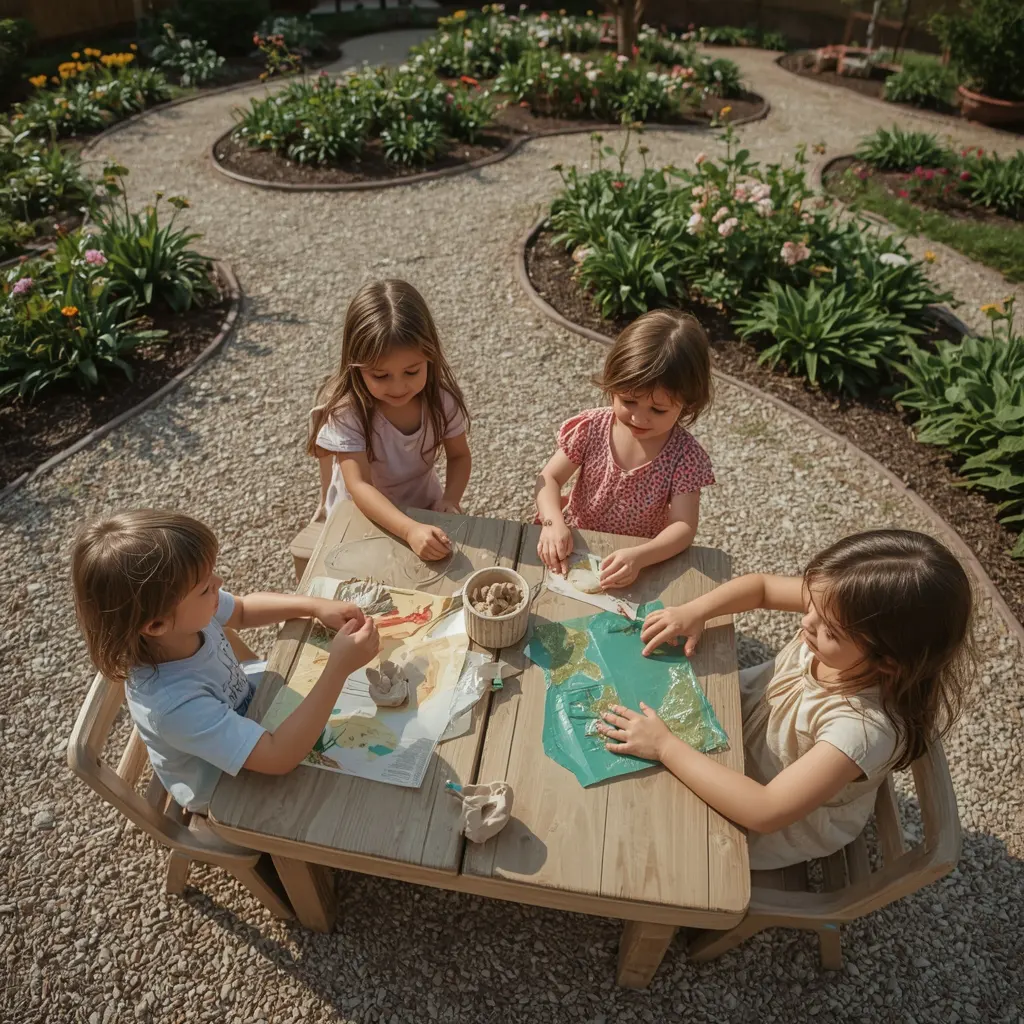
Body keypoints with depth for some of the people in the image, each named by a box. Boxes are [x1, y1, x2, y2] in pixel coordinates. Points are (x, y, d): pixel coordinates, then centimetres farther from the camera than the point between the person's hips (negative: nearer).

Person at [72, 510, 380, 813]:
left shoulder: (189, 615, -26)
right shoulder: (172, 702, -45)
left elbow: (241, 611, -2)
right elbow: (279, 758, -41)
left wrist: (315, 607, -17)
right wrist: (339, 668, -45)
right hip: (227, 791, -5)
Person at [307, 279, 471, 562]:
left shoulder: (441, 399, -17)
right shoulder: (346, 411, -27)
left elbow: (459, 456, -2)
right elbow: (359, 486, -33)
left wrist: (450, 499, -22)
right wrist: (410, 530, -48)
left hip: (424, 509, 4)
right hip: (362, 516, -4)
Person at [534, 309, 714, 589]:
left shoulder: (684, 455, -17)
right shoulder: (591, 428, -12)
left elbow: (684, 527, -21)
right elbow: (549, 478, -7)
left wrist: (638, 557, -39)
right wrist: (553, 523, -27)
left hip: (639, 560, -2)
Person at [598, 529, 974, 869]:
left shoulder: (866, 728, -41)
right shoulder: (839, 612, -26)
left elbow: (765, 812, -41)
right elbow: (762, 586, -8)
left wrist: (665, 746, -39)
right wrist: (693, 612, -24)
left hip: (785, 825, -5)